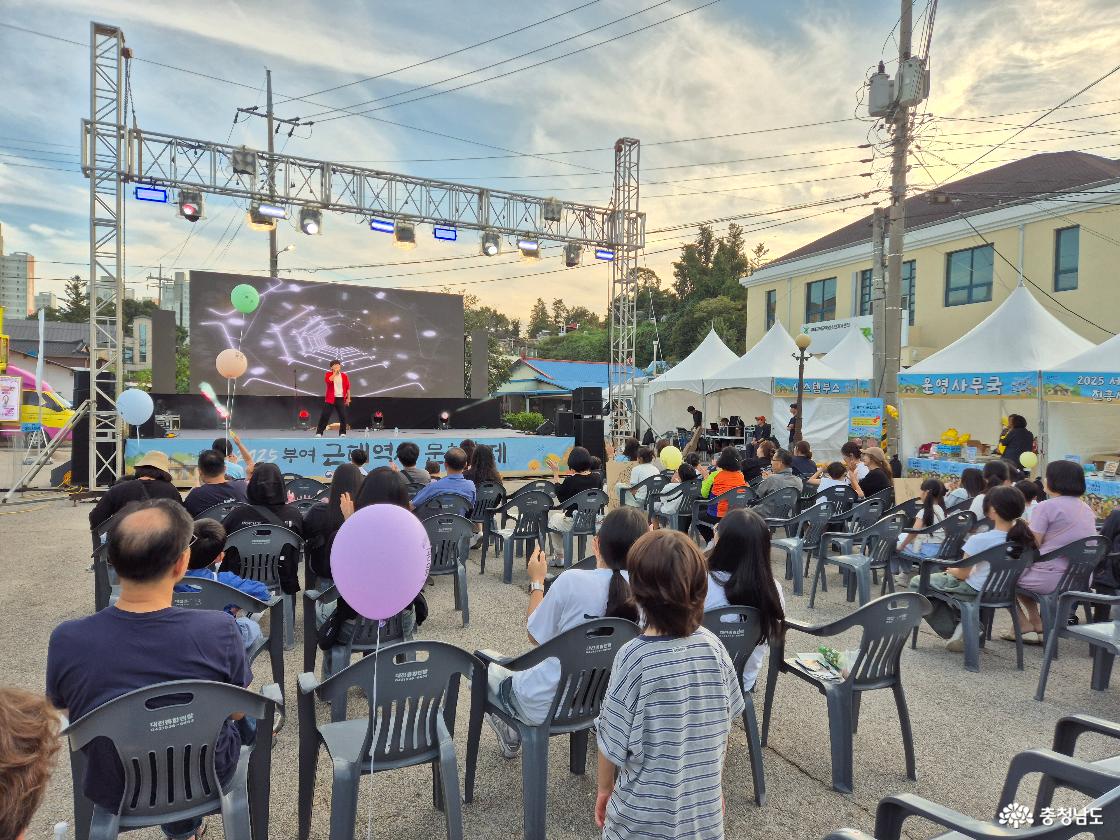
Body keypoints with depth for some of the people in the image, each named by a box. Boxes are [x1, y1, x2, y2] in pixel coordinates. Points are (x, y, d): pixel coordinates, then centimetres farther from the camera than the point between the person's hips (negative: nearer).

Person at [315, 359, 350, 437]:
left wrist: (348, 398, 7)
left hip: (341, 399, 2)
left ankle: (342, 433, 10)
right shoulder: (328, 374, 1)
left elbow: (347, 387, 10)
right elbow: (328, 380, -22)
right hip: (330, 399, -2)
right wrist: (335, 372, -17)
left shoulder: (344, 376, 6)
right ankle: (319, 432, 2)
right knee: (325, 415, -3)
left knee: (343, 416, -1)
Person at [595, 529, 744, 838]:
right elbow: (722, 727, 1)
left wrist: (604, 788, 5)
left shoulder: (634, 658, -23)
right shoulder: (713, 647, -11)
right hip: (704, 812, 4)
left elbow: (613, 740, -13)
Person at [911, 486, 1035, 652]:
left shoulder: (979, 540, -29)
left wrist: (951, 570, 6)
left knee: (917, 583, 7)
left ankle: (952, 629, 1)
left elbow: (962, 574, -14)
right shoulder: (1022, 534, -13)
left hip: (975, 589, -7)